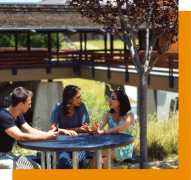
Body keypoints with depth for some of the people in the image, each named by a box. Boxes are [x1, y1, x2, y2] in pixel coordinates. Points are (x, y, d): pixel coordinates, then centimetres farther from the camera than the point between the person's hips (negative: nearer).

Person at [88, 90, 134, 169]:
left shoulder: (129, 116, -9)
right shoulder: (108, 114, 7)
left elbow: (118, 129, -27)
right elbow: (100, 126, -9)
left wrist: (102, 132, -43)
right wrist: (91, 128, -34)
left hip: (124, 149, -4)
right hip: (110, 146, 4)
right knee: (103, 161, -29)